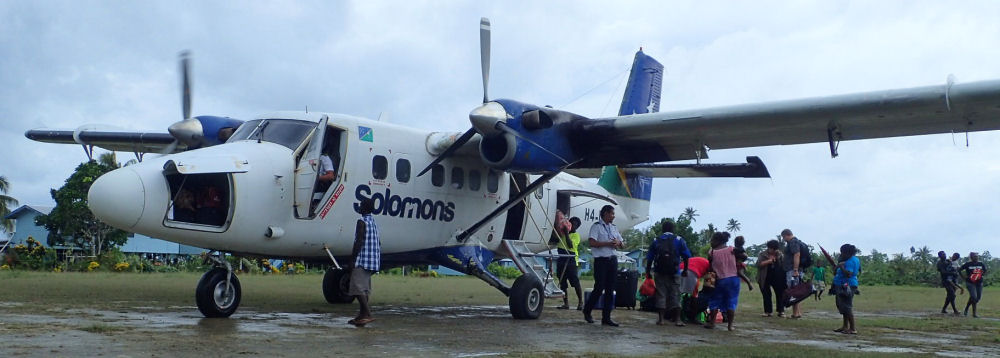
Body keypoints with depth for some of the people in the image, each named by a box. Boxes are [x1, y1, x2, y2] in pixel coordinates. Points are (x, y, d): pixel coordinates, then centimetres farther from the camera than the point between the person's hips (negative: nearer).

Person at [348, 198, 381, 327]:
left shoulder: (362, 222, -10)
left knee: (358, 288, -12)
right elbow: (379, 244, 19)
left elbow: (359, 242, -17)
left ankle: (368, 314, -21)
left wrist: (352, 260, -15)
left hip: (363, 260, -9)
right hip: (372, 263, 9)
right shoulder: (374, 223, 17)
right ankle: (362, 316, 13)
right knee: (364, 289, 12)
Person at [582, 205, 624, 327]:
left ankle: (606, 318, 9)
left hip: (612, 260, 7)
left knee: (610, 289, 5)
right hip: (601, 260, -7)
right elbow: (592, 242, -18)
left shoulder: (614, 228, 17)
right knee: (599, 288, -7)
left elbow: (623, 244, 21)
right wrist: (608, 243, -16)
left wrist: (618, 243, -2)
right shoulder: (596, 226, -4)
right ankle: (587, 311, 14)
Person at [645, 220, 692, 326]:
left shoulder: (656, 241, 7)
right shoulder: (679, 240, 4)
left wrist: (648, 272, 10)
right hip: (674, 273, -1)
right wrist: (685, 270, 10)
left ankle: (661, 318, 4)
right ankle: (677, 319, 0)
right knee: (675, 295, 3)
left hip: (659, 272, 1)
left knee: (661, 295, 5)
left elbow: (649, 258, 4)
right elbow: (686, 256, 1)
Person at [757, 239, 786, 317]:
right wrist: (768, 261, -19)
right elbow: (759, 264, -12)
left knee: (780, 294, -1)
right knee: (766, 295, 3)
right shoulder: (762, 255, 1)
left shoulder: (780, 254, 7)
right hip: (765, 279, -1)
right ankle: (767, 311, 11)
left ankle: (781, 311, 6)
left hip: (778, 278, 1)